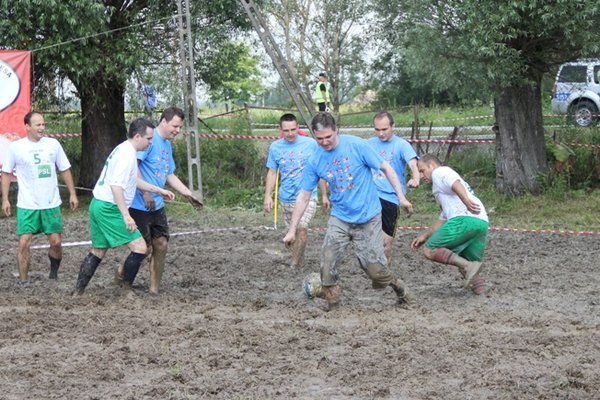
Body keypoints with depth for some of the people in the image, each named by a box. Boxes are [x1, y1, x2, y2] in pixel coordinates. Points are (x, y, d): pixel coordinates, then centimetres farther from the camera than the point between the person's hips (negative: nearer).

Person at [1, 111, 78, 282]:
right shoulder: (16, 147, -4)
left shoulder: (53, 144, 1)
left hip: (51, 204, 2)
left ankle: (54, 273, 27)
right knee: (24, 243, -8)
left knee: (56, 242, 3)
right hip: (27, 206, -2)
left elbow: (65, 170, 10)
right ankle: (23, 281, 3)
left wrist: (72, 194, 9)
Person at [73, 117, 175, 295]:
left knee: (98, 251, 19)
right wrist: (126, 215, -29)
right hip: (109, 208, -11)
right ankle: (127, 291, 1)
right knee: (139, 247, -7)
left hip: (97, 205, 11)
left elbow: (133, 180, 28)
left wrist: (158, 190, 28)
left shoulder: (122, 150, 16)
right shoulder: (127, 154, -16)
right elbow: (116, 185, -26)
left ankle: (77, 293, 22)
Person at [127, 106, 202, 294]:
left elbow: (169, 175, 24)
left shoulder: (167, 145, 16)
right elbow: (133, 165, -21)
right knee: (145, 247, -5)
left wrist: (189, 194, 15)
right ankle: (122, 273, 21)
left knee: (161, 244, 6)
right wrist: (145, 193, -20)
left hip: (157, 205, 9)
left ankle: (154, 289, 15)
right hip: (140, 206, -9)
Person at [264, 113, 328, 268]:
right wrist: (268, 196, -4)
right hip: (286, 199, 3)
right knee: (293, 232, 11)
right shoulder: (275, 147, 1)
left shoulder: (311, 144, -4)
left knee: (301, 227, -21)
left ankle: (294, 265, -17)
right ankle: (300, 264, 26)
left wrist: (324, 195, 6)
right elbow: (272, 173, 8)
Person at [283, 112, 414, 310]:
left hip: (368, 218, -3)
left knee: (375, 269, -3)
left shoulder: (357, 145, -14)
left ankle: (398, 287, 26)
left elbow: (385, 168, -6)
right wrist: (292, 230, 1)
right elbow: (304, 196, 2)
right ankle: (331, 301, 2)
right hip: (339, 218, 3)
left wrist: (401, 197, -9)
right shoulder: (314, 160, -4)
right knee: (327, 263, -14)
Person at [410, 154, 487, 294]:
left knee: (429, 250, -5)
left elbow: (455, 184, -12)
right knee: (464, 264, 19)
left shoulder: (439, 172, 12)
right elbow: (443, 220, 38)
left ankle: (468, 266, -21)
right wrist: (424, 236, 36)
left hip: (463, 219, -9)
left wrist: (466, 202, -26)